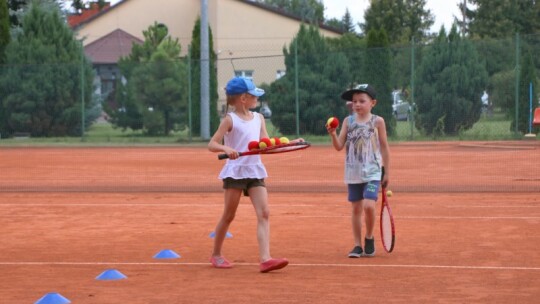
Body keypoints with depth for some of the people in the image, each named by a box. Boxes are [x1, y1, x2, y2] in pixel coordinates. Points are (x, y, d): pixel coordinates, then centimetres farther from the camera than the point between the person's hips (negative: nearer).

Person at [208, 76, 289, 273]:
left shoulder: (258, 118, 11)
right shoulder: (230, 120, -5)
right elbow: (212, 144, -9)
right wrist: (226, 148, -30)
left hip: (255, 172, 5)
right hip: (235, 171, -5)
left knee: (264, 213, -11)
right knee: (229, 216, 5)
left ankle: (265, 259, -19)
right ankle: (216, 255, 23)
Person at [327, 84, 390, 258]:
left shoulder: (377, 121, -2)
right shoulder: (348, 121, 3)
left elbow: (384, 147, 4)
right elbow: (339, 146, 0)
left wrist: (387, 171, 5)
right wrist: (333, 134, -20)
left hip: (372, 173, -3)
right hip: (353, 173, 3)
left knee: (368, 206, -18)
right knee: (356, 208, 8)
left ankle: (369, 238, 6)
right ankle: (357, 246, 18)